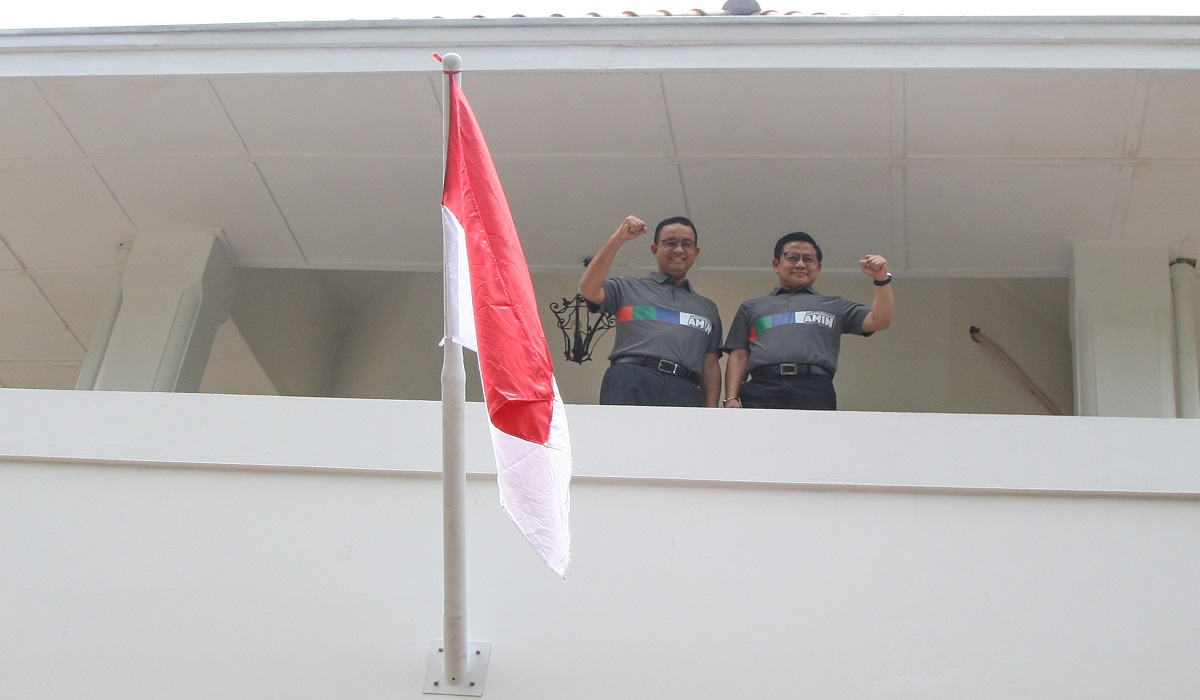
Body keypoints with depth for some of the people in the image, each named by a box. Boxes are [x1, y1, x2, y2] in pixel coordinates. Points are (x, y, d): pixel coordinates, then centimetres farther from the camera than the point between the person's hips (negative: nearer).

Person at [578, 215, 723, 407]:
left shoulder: (707, 308, 31)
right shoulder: (629, 288, 23)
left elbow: (710, 366, 24)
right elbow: (588, 290, 4)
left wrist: (711, 412, 9)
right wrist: (616, 240, 3)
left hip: (684, 393, 2)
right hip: (631, 385, -2)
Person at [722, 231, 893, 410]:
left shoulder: (834, 306, 27)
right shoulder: (752, 308, 27)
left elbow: (879, 321, 16)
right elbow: (739, 357, 19)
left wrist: (882, 280, 2)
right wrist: (732, 398, 4)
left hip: (815, 394, 0)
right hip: (762, 392, 0)